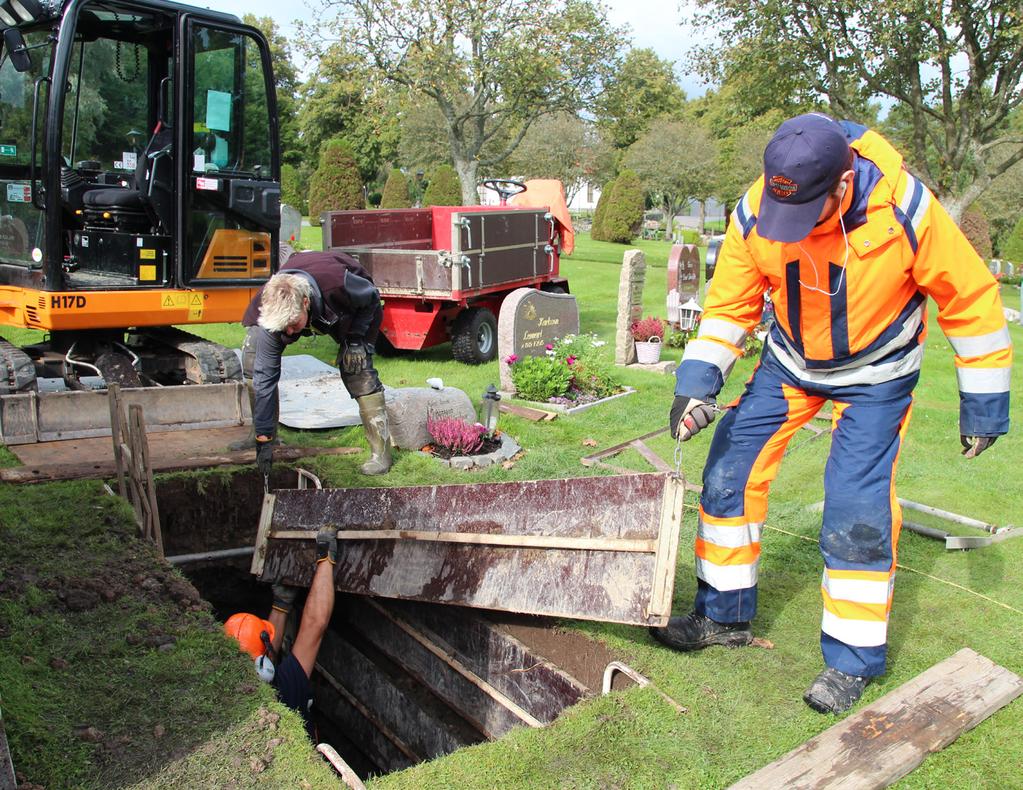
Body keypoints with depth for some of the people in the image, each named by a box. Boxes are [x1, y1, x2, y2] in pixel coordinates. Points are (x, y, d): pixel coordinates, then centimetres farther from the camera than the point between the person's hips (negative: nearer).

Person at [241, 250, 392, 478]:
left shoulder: (339, 284, -45)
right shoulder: (271, 313, -35)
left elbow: (372, 297, -19)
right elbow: (265, 377, -30)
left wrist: (355, 339, -27)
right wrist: (264, 439, -29)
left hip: (356, 310, -3)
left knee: (357, 368, -24)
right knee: (253, 359, -12)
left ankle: (380, 452, -16)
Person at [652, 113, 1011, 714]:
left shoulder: (905, 210, -29)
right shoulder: (755, 213, -22)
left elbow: (969, 298, -16)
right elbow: (729, 305, -10)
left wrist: (983, 401, -10)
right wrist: (698, 381, -26)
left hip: (875, 375, -3)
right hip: (790, 363, 4)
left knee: (857, 509, -11)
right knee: (729, 473, 0)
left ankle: (853, 660, 9)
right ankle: (725, 616, 19)